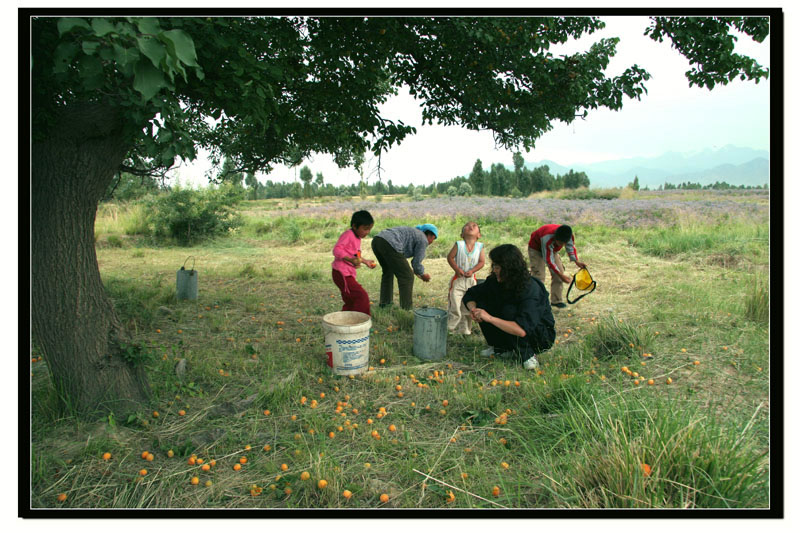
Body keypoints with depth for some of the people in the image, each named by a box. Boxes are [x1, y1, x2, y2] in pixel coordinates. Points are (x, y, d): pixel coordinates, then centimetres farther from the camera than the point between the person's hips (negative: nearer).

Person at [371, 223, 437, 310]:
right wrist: (423, 275, 23)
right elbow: (416, 263, 5)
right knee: (407, 277, 4)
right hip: (389, 245, -9)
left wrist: (412, 271, 43)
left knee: (388, 271, 31)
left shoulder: (412, 232, 34)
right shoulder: (423, 240, 8)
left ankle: (384, 303, 35)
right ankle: (406, 309, 8)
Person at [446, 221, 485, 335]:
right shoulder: (459, 245, -9)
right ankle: (449, 327, 8)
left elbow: (482, 262, -2)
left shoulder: (479, 246, -3)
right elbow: (450, 257, -5)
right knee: (455, 305, -5)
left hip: (471, 279, 3)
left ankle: (464, 328, 25)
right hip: (458, 279, -3)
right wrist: (457, 269, -16)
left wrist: (472, 271, -15)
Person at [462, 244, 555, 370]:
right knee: (482, 303, -11)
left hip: (542, 336, -7)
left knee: (509, 310, -33)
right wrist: (473, 309, -20)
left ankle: (528, 355, -16)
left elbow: (522, 330, -41)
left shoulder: (530, 289, -31)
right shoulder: (495, 281, -10)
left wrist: (490, 318, -42)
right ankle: (503, 349, 1)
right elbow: (470, 295, 2)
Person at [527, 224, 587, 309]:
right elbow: (549, 260, -37)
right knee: (539, 276, -18)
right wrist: (561, 276, -36)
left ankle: (556, 300, 7)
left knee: (559, 271, -2)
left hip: (552, 250, 6)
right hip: (536, 249, -6)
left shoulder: (569, 236, -25)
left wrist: (576, 261, -21)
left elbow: (571, 248, -4)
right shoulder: (547, 239, -43)